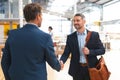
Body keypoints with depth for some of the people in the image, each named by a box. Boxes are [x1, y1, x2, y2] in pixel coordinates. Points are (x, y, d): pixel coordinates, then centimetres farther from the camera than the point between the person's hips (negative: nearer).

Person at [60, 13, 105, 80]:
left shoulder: (94, 35, -2)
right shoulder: (70, 37, 1)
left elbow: (102, 50, -1)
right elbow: (66, 53, -1)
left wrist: (89, 52, -17)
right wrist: (62, 61, -22)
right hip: (77, 70, 1)